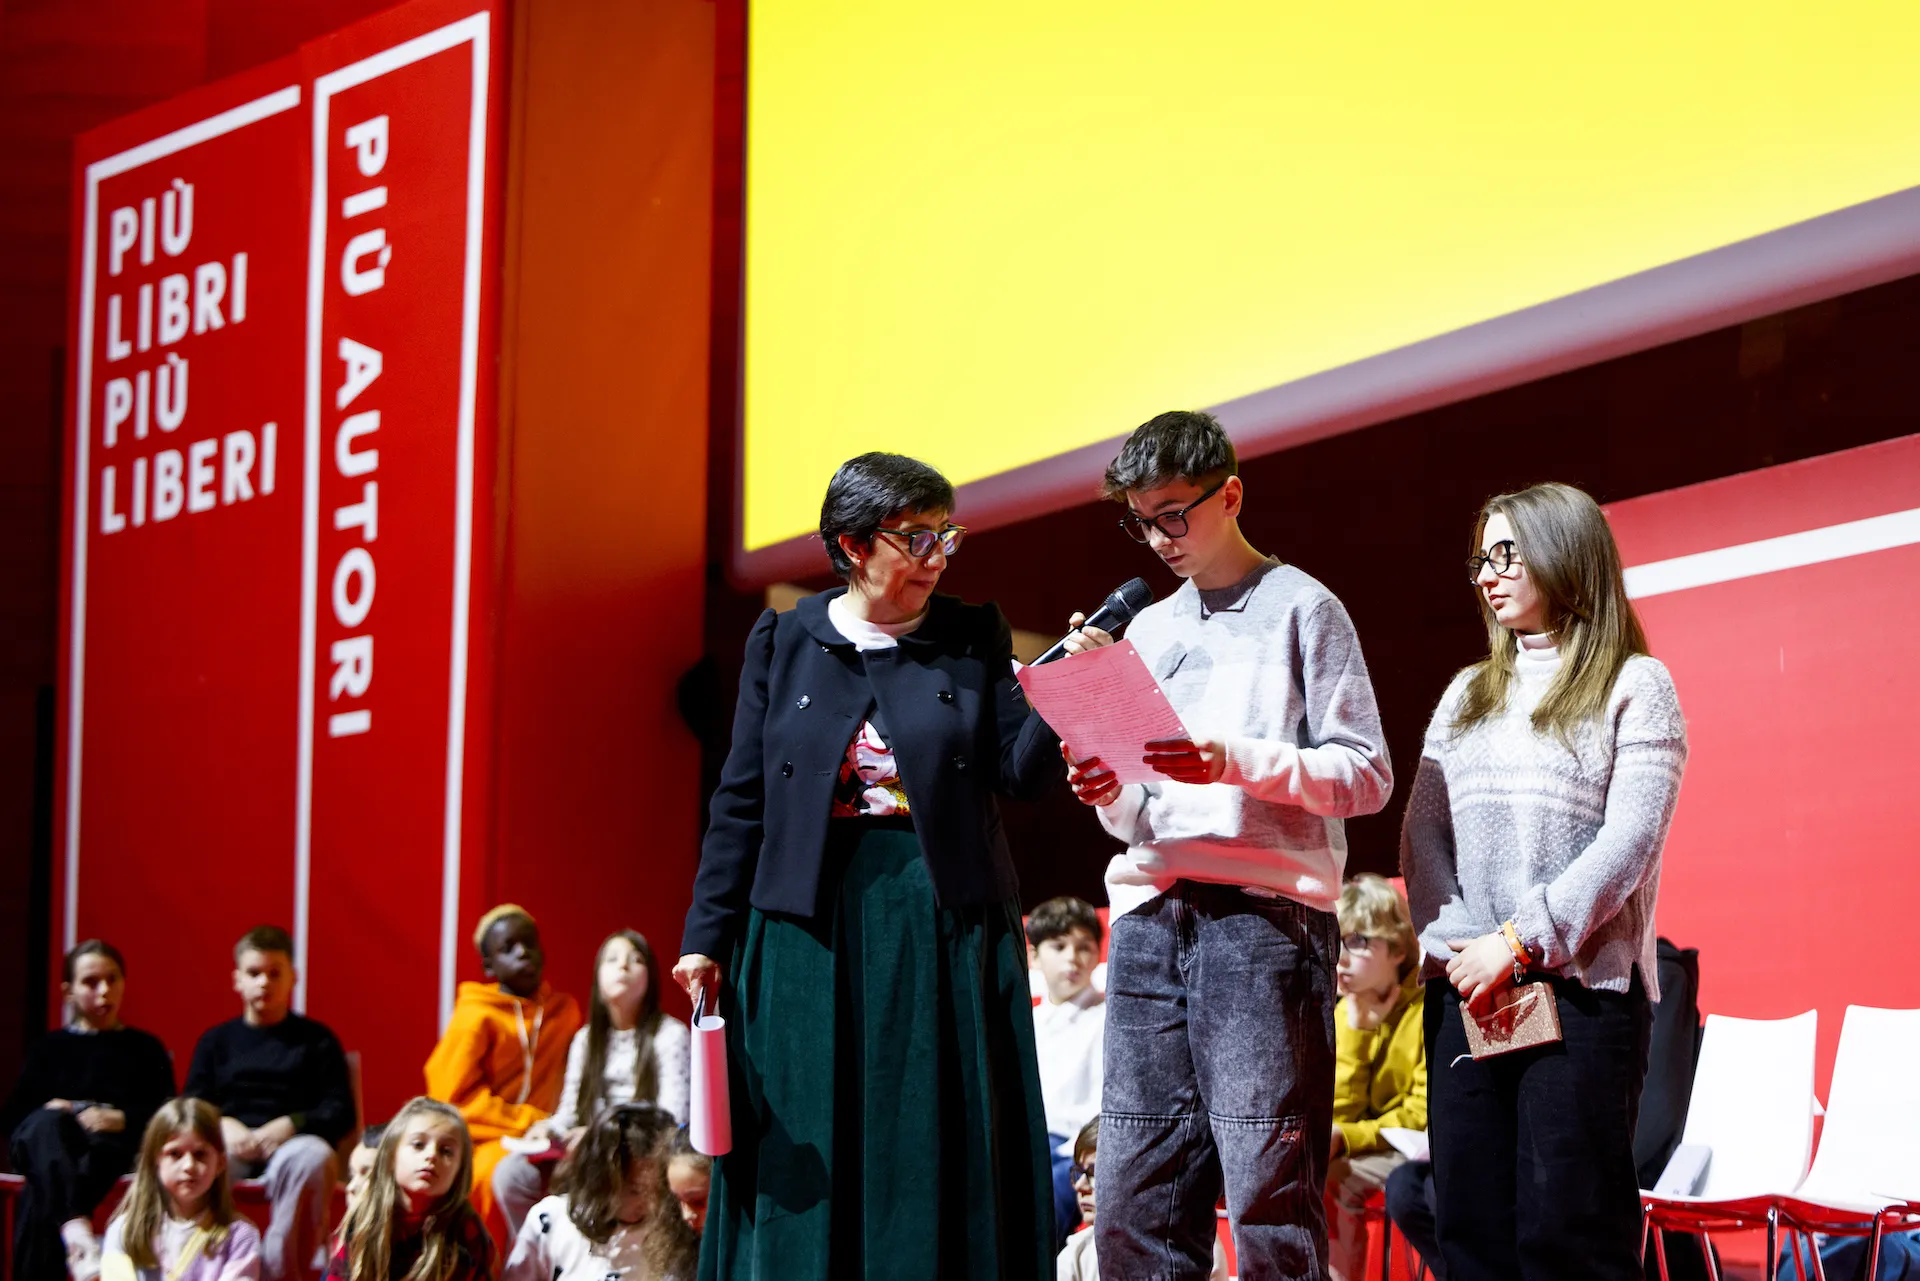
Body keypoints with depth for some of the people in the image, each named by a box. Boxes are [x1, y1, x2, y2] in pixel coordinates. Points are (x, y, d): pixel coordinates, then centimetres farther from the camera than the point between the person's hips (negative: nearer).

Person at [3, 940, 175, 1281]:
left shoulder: (145, 1048, 23)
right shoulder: (49, 1048, 27)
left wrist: (121, 1120, -12)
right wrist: (50, 1112, -7)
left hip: (112, 1148, -1)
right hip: (44, 1141, 1)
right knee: (49, 1123, -40)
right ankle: (75, 1226, -64)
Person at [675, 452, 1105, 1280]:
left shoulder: (973, 642, 6)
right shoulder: (786, 643, 5)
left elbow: (1023, 770, -3)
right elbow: (741, 800, 5)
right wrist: (707, 934, 1)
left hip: (944, 925, 0)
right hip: (813, 924, 0)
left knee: (942, 1157, 0)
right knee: (809, 1161, 1)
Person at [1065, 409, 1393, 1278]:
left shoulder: (1301, 609, 5)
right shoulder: (1149, 629, 22)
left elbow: (1365, 775, -2)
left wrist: (1235, 762, -15)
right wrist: (1112, 798, 0)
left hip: (1264, 908, -6)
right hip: (1150, 914, 6)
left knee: (1268, 1183, -11)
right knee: (1133, 1189, 1)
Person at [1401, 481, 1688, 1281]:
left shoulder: (1633, 687, 4)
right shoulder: (1468, 695, 21)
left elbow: (1628, 842, -7)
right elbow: (1422, 833, 13)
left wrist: (1519, 942, -14)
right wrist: (1455, 946, -4)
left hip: (1582, 990, -5)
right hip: (1466, 991, 5)